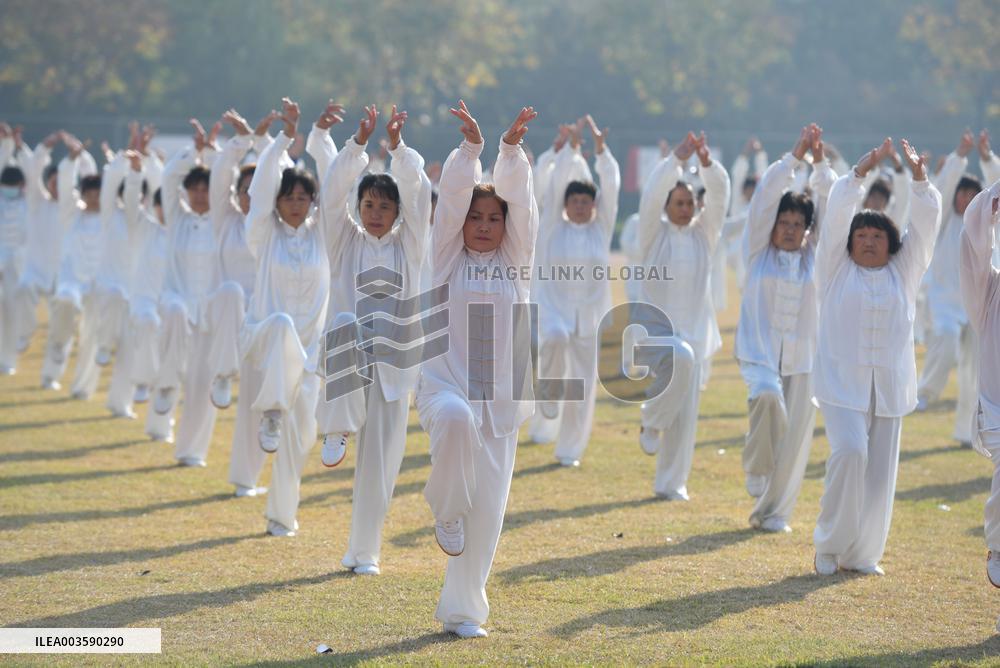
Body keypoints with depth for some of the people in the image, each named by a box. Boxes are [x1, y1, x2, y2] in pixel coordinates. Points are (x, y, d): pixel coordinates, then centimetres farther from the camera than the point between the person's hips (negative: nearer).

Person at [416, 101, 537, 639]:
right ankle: (445, 511, -14)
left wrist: (513, 147, -15)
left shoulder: (515, 258, 10)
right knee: (455, 419, -40)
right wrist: (470, 146, -17)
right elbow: (452, 196, -6)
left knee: (486, 512, 1)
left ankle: (462, 610, 14)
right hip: (446, 384, -2)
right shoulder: (449, 256, 6)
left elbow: (521, 198, -2)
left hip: (499, 397, 3)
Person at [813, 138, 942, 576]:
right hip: (842, 383, -3)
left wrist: (920, 179, -11)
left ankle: (861, 555, 14)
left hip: (890, 387, 3)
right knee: (850, 453, -21)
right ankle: (829, 543, -5)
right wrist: (860, 173, -15)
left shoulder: (903, 272, 12)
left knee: (880, 471, 2)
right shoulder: (837, 269, 6)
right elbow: (836, 216, -5)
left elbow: (925, 223, 3)